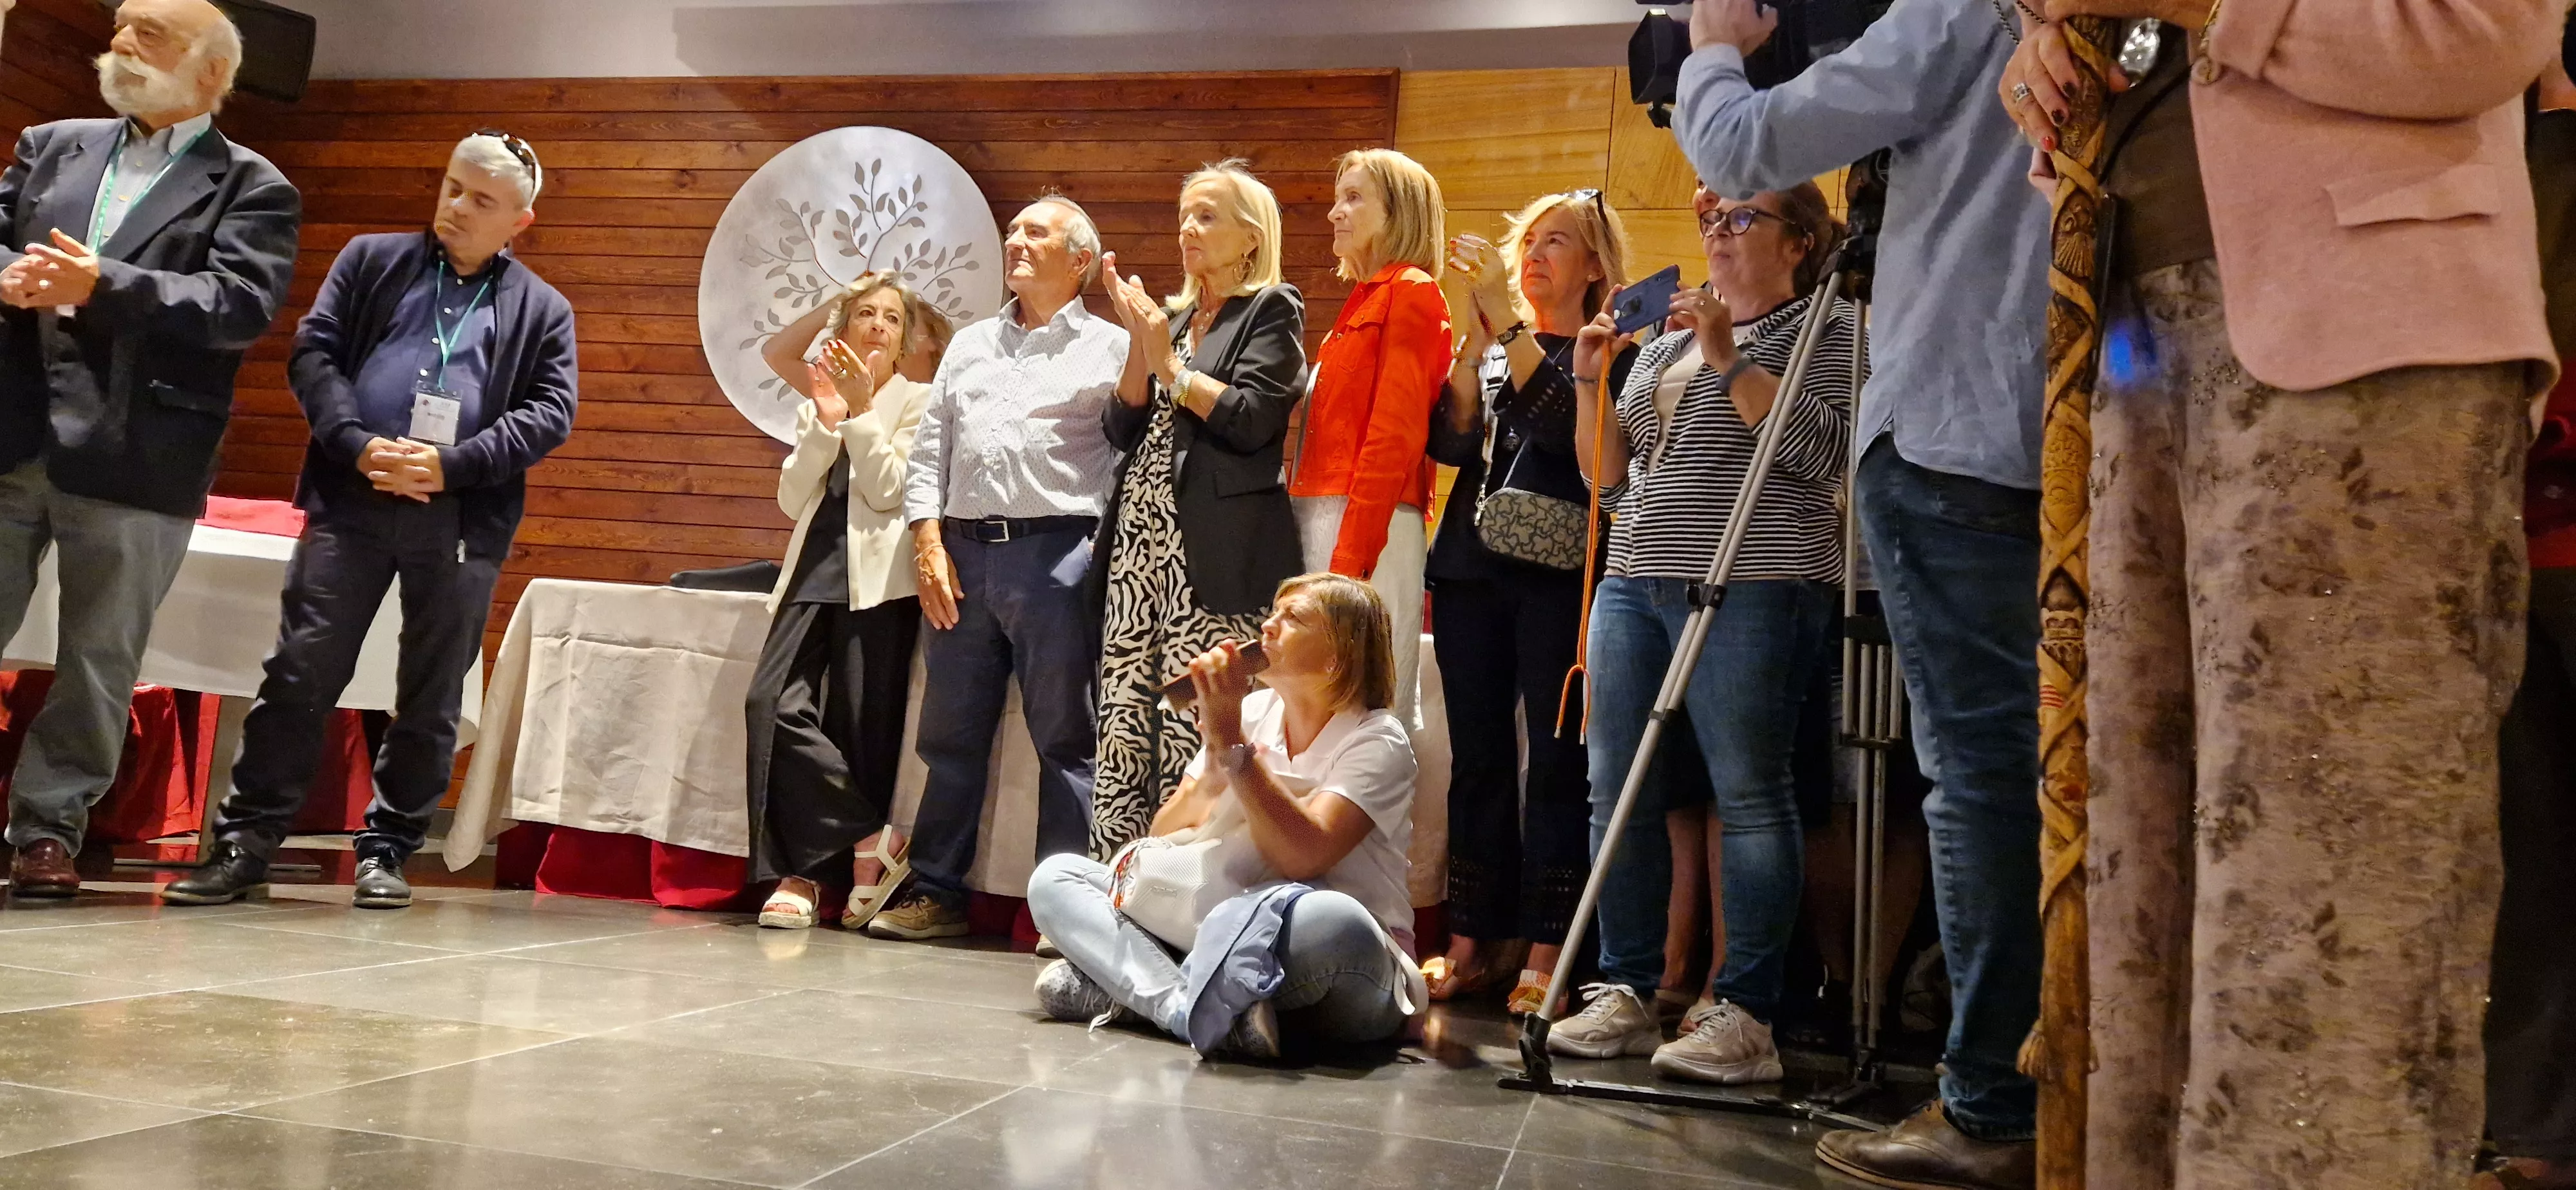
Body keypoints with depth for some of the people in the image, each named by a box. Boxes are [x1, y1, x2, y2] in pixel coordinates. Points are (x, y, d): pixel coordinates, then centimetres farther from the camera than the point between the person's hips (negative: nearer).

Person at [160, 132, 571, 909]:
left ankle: (386, 851, 16)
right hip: (353, 501, 0)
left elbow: (552, 411, 0)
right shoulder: (371, 261, 13)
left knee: (431, 696, 5)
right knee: (300, 673, -1)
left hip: (464, 519, 0)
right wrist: (359, 446, -11)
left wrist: (452, 464, -12)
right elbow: (313, 353, 6)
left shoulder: (543, 310, 10)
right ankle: (245, 843, 9)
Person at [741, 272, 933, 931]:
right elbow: (792, 498, 9)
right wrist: (827, 419, -1)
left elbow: (890, 490, -6)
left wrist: (861, 408, -6)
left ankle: (809, 870, 5)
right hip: (816, 568, 4)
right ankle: (871, 840, -10)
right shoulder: (820, 404, 23)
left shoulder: (918, 401, 8)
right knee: (774, 706, -15)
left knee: (862, 729, -6)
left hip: (877, 578, -4)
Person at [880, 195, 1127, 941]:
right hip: (964, 551, 5)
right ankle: (936, 892, 19)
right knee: (951, 732, 9)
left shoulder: (1110, 348, 6)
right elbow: (929, 451, 15)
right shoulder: (971, 345, 20)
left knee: (1064, 736, -2)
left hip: (1058, 554, -5)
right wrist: (929, 545, 5)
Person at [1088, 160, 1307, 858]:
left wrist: (1168, 362, -4)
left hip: (1216, 546, -6)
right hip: (1143, 533, 6)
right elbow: (1123, 429, 15)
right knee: (1123, 723, 1)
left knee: (1193, 732, -9)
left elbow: (1252, 419, -10)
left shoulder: (1272, 310, 4)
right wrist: (1141, 343, 2)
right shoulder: (1174, 316, 23)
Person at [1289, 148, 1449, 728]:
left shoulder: (1412, 293, -3)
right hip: (1320, 519, 9)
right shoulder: (1363, 300, 23)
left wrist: (1349, 559, -19)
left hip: (1368, 527, -9)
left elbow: (1394, 437, -13)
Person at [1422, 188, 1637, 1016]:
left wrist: (1506, 320, -14)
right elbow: (1449, 441, 4)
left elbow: (1564, 425, -14)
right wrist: (1476, 337, -6)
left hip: (1560, 574, -4)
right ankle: (1472, 942, 10)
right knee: (1476, 756, 4)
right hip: (1472, 567, 4)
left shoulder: (1611, 350, 6)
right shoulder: (1485, 347, 19)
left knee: (1555, 762, -6)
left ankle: (1545, 953, -2)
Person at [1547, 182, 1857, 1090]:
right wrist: (1590, 382, 9)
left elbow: (1821, 449, -12)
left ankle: (1746, 1017, -3)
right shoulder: (1666, 341, 23)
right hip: (1635, 584, 7)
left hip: (1751, 594, -7)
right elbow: (1609, 478, 22)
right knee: (1617, 791, 4)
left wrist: (1731, 359, -11)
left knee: (1749, 794, -8)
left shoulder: (1828, 327, 5)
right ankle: (1626, 994, 12)